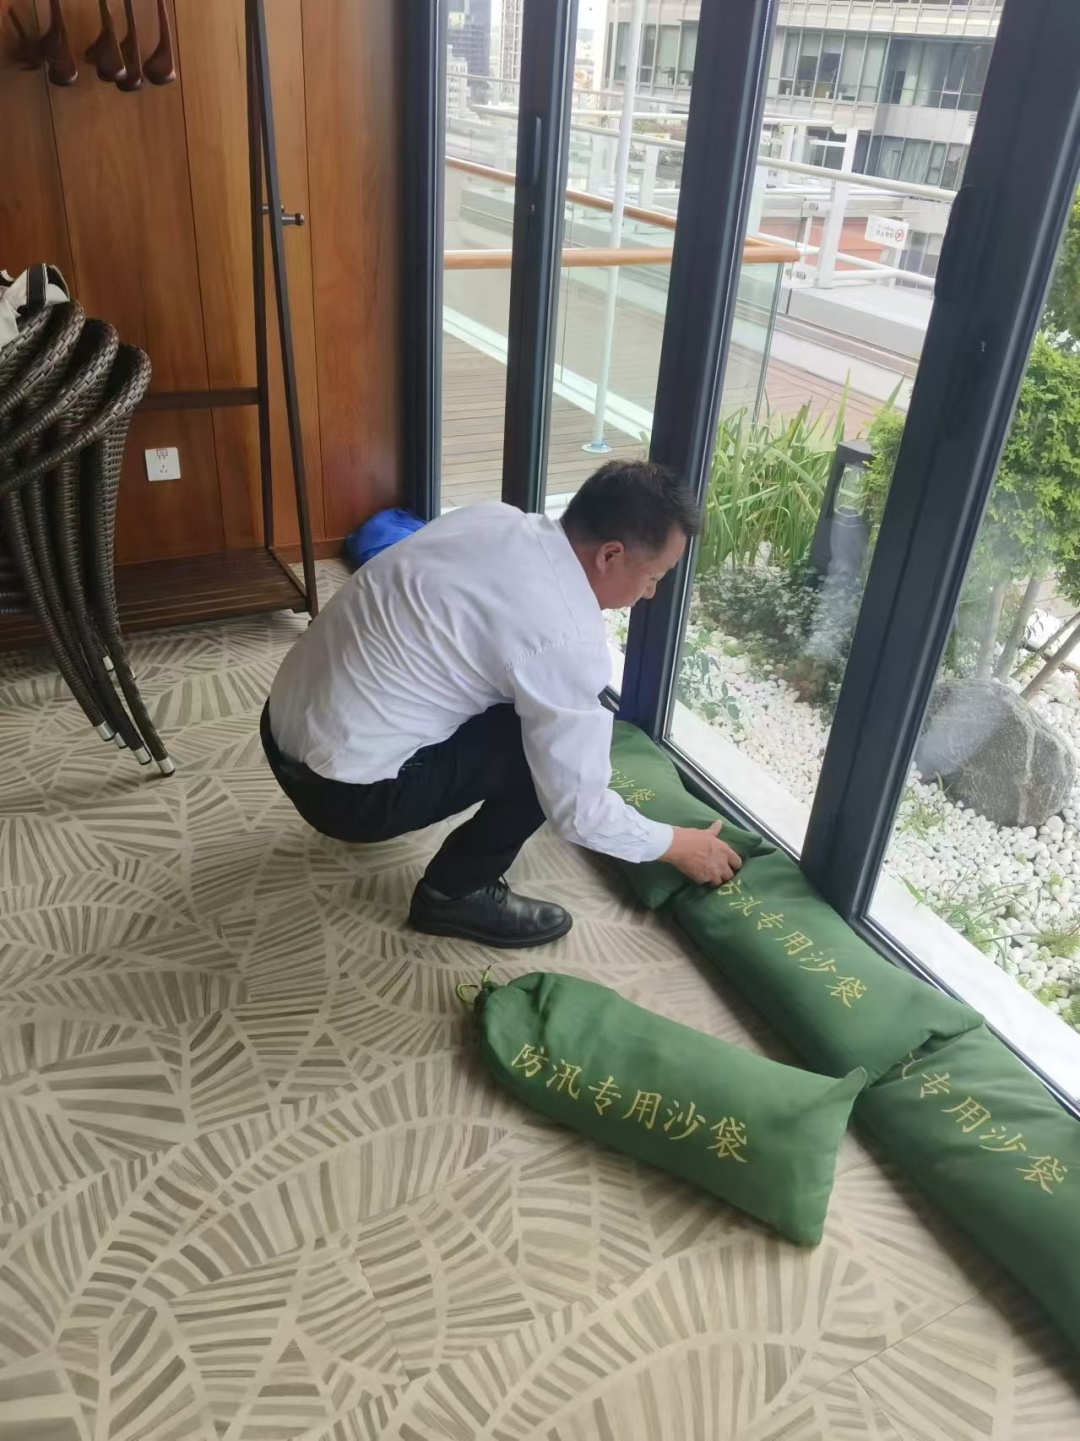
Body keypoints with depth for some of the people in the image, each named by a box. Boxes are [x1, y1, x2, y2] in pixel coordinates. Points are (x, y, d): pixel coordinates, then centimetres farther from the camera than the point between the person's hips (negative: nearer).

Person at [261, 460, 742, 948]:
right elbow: (578, 810, -13)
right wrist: (678, 846, 4)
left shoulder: (495, 518, 2)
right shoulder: (566, 638, -21)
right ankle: (455, 892, 8)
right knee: (554, 741, -6)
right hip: (341, 789, -8)